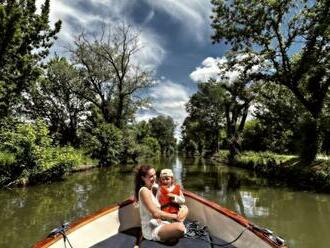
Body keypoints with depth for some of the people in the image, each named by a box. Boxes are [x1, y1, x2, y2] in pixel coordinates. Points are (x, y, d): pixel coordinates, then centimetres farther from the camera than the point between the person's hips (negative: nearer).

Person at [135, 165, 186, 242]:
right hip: (151, 229, -9)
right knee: (180, 228, -30)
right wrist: (174, 216, -16)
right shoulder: (144, 191, -19)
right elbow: (155, 213, -24)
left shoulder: (149, 190, 10)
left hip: (157, 224, 10)